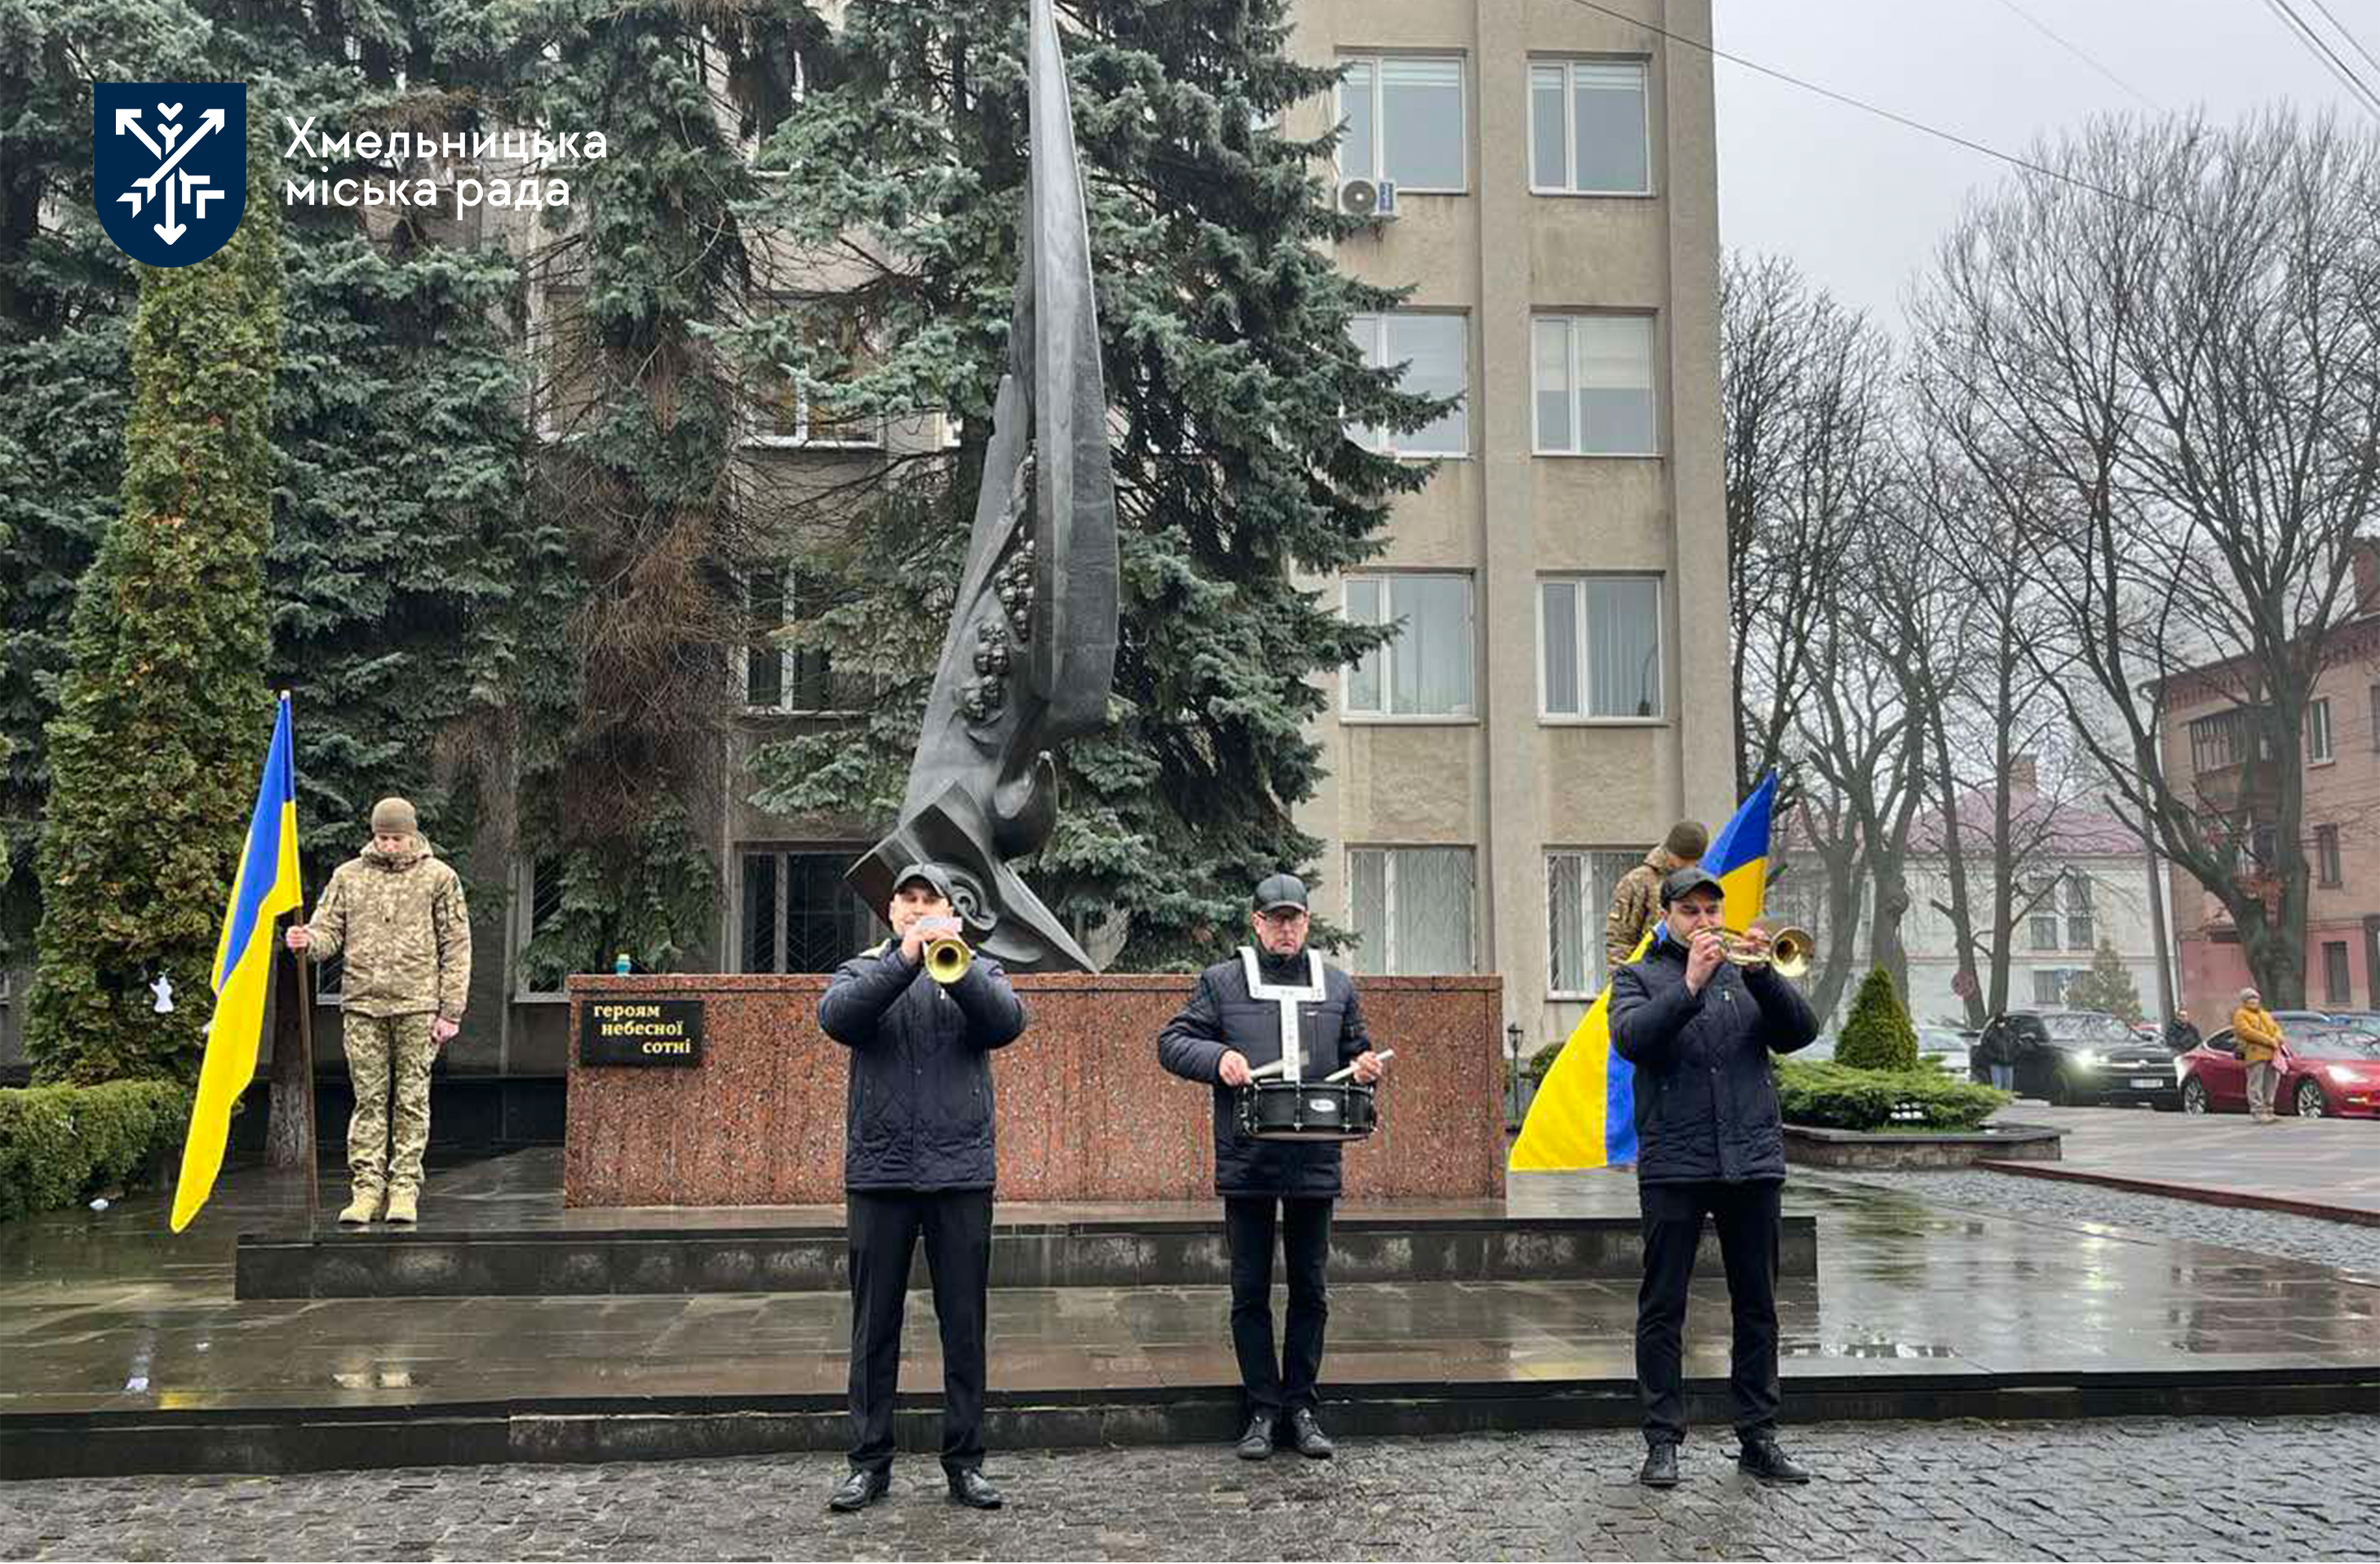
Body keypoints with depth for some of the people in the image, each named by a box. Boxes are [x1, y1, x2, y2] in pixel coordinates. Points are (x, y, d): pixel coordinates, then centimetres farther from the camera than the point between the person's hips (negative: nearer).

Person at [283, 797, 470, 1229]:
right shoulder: (348, 876, 10)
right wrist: (307, 941, -17)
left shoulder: (438, 877, 3)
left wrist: (450, 1011, -4)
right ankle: (366, 1187, 8)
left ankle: (404, 1189, 8)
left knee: (412, 1100, 2)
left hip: (418, 1006, -2)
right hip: (363, 1004, 2)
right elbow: (329, 932, 9)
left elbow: (456, 947, 2)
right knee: (368, 1099, 3)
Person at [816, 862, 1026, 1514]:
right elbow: (836, 1016, -13)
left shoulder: (978, 970, 10)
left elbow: (1008, 1021, -11)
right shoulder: (863, 970, 10)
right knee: (874, 1324, 6)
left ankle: (965, 1461, 14)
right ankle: (870, 1462, 16)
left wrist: (955, 966, -24)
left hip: (961, 1172, 0)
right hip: (879, 1171, 0)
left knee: (965, 1324, 4)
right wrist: (904, 960, -23)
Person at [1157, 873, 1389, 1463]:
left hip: (1315, 1163, 2)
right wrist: (1217, 1056, -15)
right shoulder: (1221, 982, 3)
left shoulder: (1337, 986, 11)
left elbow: (1356, 1052, 20)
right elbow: (1171, 1042, 3)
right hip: (1247, 1163, -2)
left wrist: (1367, 1068, -3)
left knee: (1310, 1290, 9)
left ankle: (1301, 1406, 21)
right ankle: (1262, 1408, 16)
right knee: (1250, 1291, 5)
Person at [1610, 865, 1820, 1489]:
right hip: (1673, 1165, -3)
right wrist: (1690, 986, -22)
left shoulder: (1744, 971, 15)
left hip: (1753, 1160, 3)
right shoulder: (1640, 978, 7)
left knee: (1757, 1306, 8)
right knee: (1663, 1308, 0)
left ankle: (1759, 1437, 17)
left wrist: (1761, 974, -14)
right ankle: (1663, 1441, 8)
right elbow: (1631, 1039, -13)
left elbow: (1799, 1032, 0)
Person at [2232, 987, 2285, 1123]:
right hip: (2255, 1053, -8)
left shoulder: (2265, 1015, 28)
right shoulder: (2240, 1015, 2)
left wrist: (2277, 1039, -4)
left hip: (2271, 1054, 8)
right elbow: (2247, 1031, -12)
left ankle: (2268, 1111, 15)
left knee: (2271, 1082, 7)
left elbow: (2276, 1028, 21)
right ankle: (2258, 1112, -11)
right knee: (2256, 1084, -10)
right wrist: (2268, 1040, -17)